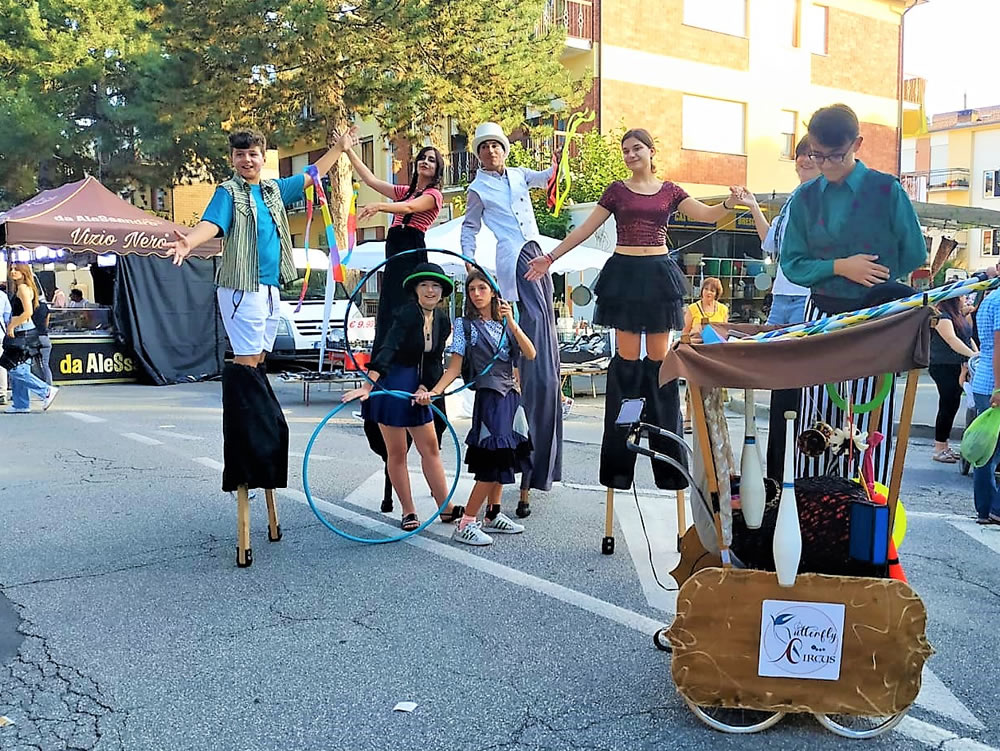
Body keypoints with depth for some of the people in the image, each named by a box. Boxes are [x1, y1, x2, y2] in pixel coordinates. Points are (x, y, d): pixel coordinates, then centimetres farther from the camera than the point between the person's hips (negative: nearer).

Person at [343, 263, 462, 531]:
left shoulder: (443, 321, 2)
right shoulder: (408, 313, -20)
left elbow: (434, 361, 4)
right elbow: (387, 349, -32)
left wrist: (423, 389, -13)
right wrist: (367, 386, -42)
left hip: (415, 386, 7)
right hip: (390, 385, -7)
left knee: (430, 447, 10)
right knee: (396, 452, 3)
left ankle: (446, 508, 18)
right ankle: (408, 512, 14)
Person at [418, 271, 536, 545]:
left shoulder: (505, 322, 11)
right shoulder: (466, 324, -1)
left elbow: (530, 354, -1)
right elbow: (455, 367, -6)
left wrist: (512, 323, -12)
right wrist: (433, 392, -21)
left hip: (511, 395, 6)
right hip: (489, 397, -6)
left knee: (504, 457, 8)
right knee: (494, 462, -13)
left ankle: (493, 515, 20)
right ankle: (466, 525, -8)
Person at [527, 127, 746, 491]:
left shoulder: (670, 191, 10)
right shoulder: (617, 190, 8)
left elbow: (706, 214, 0)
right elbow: (585, 228, 8)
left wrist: (729, 203, -21)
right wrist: (550, 257, 4)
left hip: (659, 274, 1)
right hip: (625, 273, -1)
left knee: (658, 359, 1)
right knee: (627, 359, -1)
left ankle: (667, 459, 8)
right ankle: (620, 462, 5)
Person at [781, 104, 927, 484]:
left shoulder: (887, 190, -2)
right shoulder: (805, 198, 5)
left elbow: (914, 255, 2)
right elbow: (792, 264, 2)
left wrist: (869, 275, 1)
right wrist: (839, 267, -12)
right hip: (820, 317, 3)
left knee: (870, 416, 0)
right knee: (816, 414, 5)